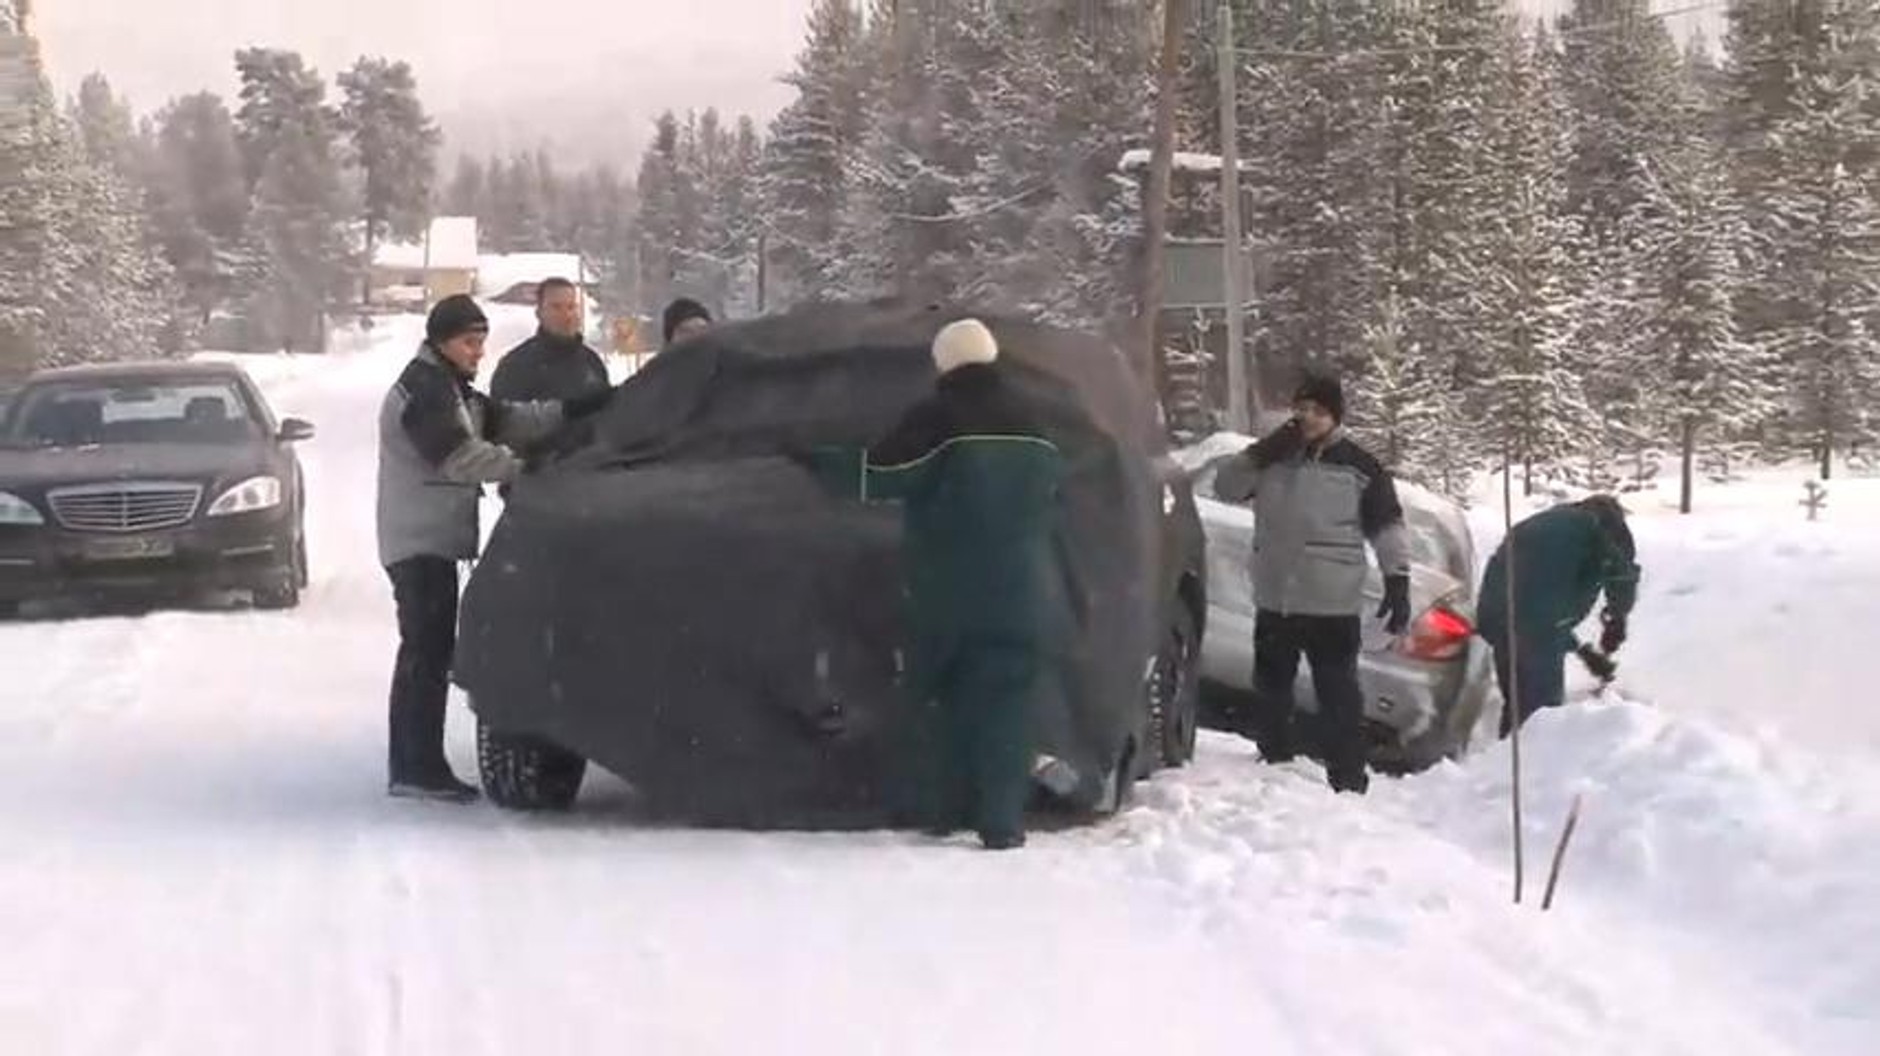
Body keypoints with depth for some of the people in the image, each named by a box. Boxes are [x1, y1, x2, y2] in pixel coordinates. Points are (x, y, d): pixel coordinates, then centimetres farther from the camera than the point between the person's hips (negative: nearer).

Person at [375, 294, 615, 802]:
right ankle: (419, 768, -12)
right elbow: (458, 456, -21)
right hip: (420, 543, -11)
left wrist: (571, 411, 2)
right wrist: (523, 469, -21)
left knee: (424, 652, 13)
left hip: (433, 540, 11)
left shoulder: (450, 390, 20)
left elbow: (506, 420, 13)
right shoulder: (423, 390, -13)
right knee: (428, 650, -11)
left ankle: (408, 765, 18)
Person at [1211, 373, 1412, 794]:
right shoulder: (1275, 457, 8)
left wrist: (1398, 583, -9)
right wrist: (1262, 454, -10)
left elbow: (1388, 529, -1)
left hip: (1333, 606, -4)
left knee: (1339, 696, -4)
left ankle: (1348, 782, 0)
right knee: (1270, 692, 13)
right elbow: (1226, 487, 4)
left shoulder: (1358, 467, -2)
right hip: (1274, 602, 4)